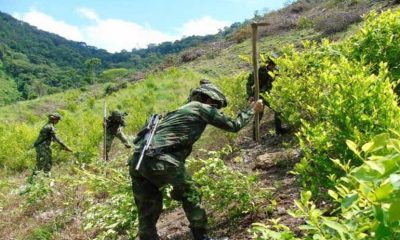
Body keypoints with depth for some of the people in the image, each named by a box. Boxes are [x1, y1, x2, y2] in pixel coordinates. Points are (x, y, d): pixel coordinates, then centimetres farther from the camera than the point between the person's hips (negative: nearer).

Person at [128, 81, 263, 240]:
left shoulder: (180, 110, 32)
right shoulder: (202, 108, 11)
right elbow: (234, 126, 18)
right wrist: (252, 109, 31)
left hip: (137, 160, 8)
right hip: (159, 160, -7)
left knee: (148, 212, 15)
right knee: (190, 194, 14)